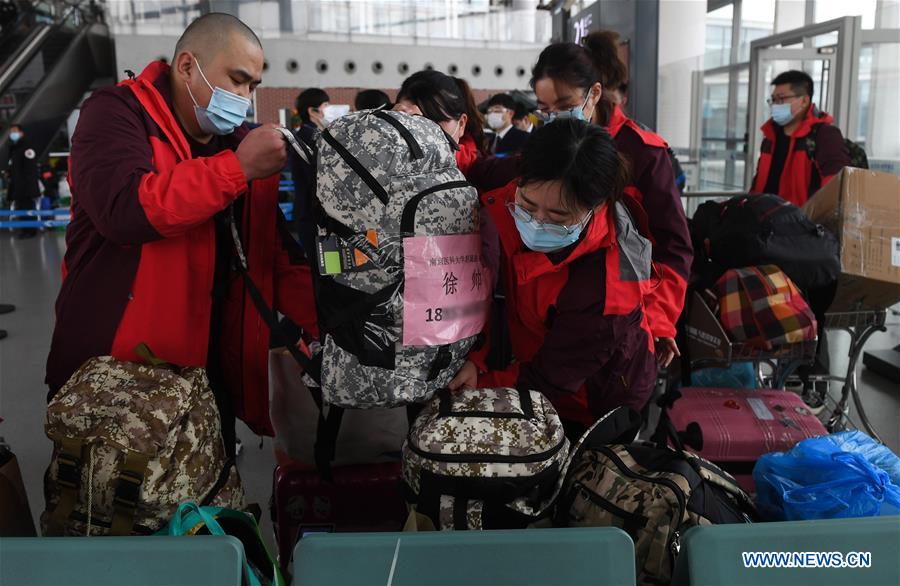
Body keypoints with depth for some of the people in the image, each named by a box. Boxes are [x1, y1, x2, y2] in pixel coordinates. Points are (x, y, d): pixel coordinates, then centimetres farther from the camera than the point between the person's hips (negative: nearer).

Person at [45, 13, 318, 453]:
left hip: (210, 377, 5)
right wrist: (238, 168, -20)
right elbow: (124, 208, -27)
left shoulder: (247, 145, 9)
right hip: (108, 373, -5)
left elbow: (280, 263, 6)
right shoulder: (116, 114, -6)